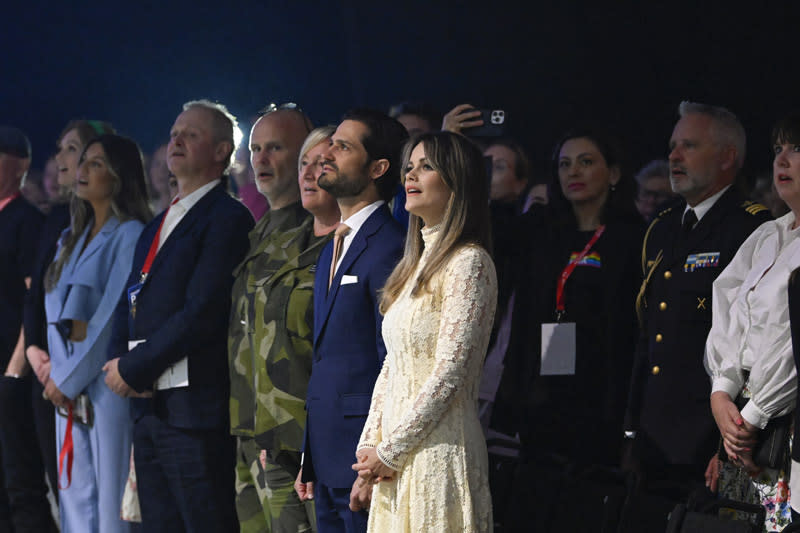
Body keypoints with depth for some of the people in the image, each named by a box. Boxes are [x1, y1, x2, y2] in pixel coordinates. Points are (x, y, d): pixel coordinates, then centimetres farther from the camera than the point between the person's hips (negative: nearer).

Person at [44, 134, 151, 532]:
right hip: (68, 382, 7)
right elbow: (56, 307, 12)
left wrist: (68, 378, -10)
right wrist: (59, 374, -2)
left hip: (105, 378, -7)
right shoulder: (74, 238, 17)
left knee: (110, 499, -7)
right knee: (75, 494, 7)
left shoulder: (130, 235, -7)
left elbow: (114, 316, -13)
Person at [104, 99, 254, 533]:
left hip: (194, 405, -9)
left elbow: (202, 313, -16)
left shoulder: (228, 218, -7)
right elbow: (129, 302, 20)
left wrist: (134, 368, -12)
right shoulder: (157, 226, 22)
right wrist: (117, 361, 0)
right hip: (148, 407, 9)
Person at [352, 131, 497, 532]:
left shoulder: (468, 262, -10)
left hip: (440, 451, -8)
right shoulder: (415, 265, 16)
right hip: (396, 461, 8)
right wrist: (369, 444, 5)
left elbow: (450, 374, -16)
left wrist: (388, 452, -13)